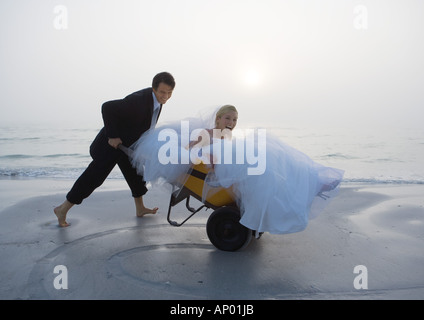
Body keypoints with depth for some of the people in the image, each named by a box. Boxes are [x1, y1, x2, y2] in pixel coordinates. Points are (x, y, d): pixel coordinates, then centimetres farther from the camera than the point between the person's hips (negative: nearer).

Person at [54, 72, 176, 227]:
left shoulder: (158, 97, -6)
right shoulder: (138, 101, -33)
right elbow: (107, 107, -33)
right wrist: (112, 136, -28)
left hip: (127, 143, 9)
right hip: (112, 143, -9)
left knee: (135, 174, 18)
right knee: (94, 177, -4)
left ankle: (140, 208, 35)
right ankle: (63, 209, 10)